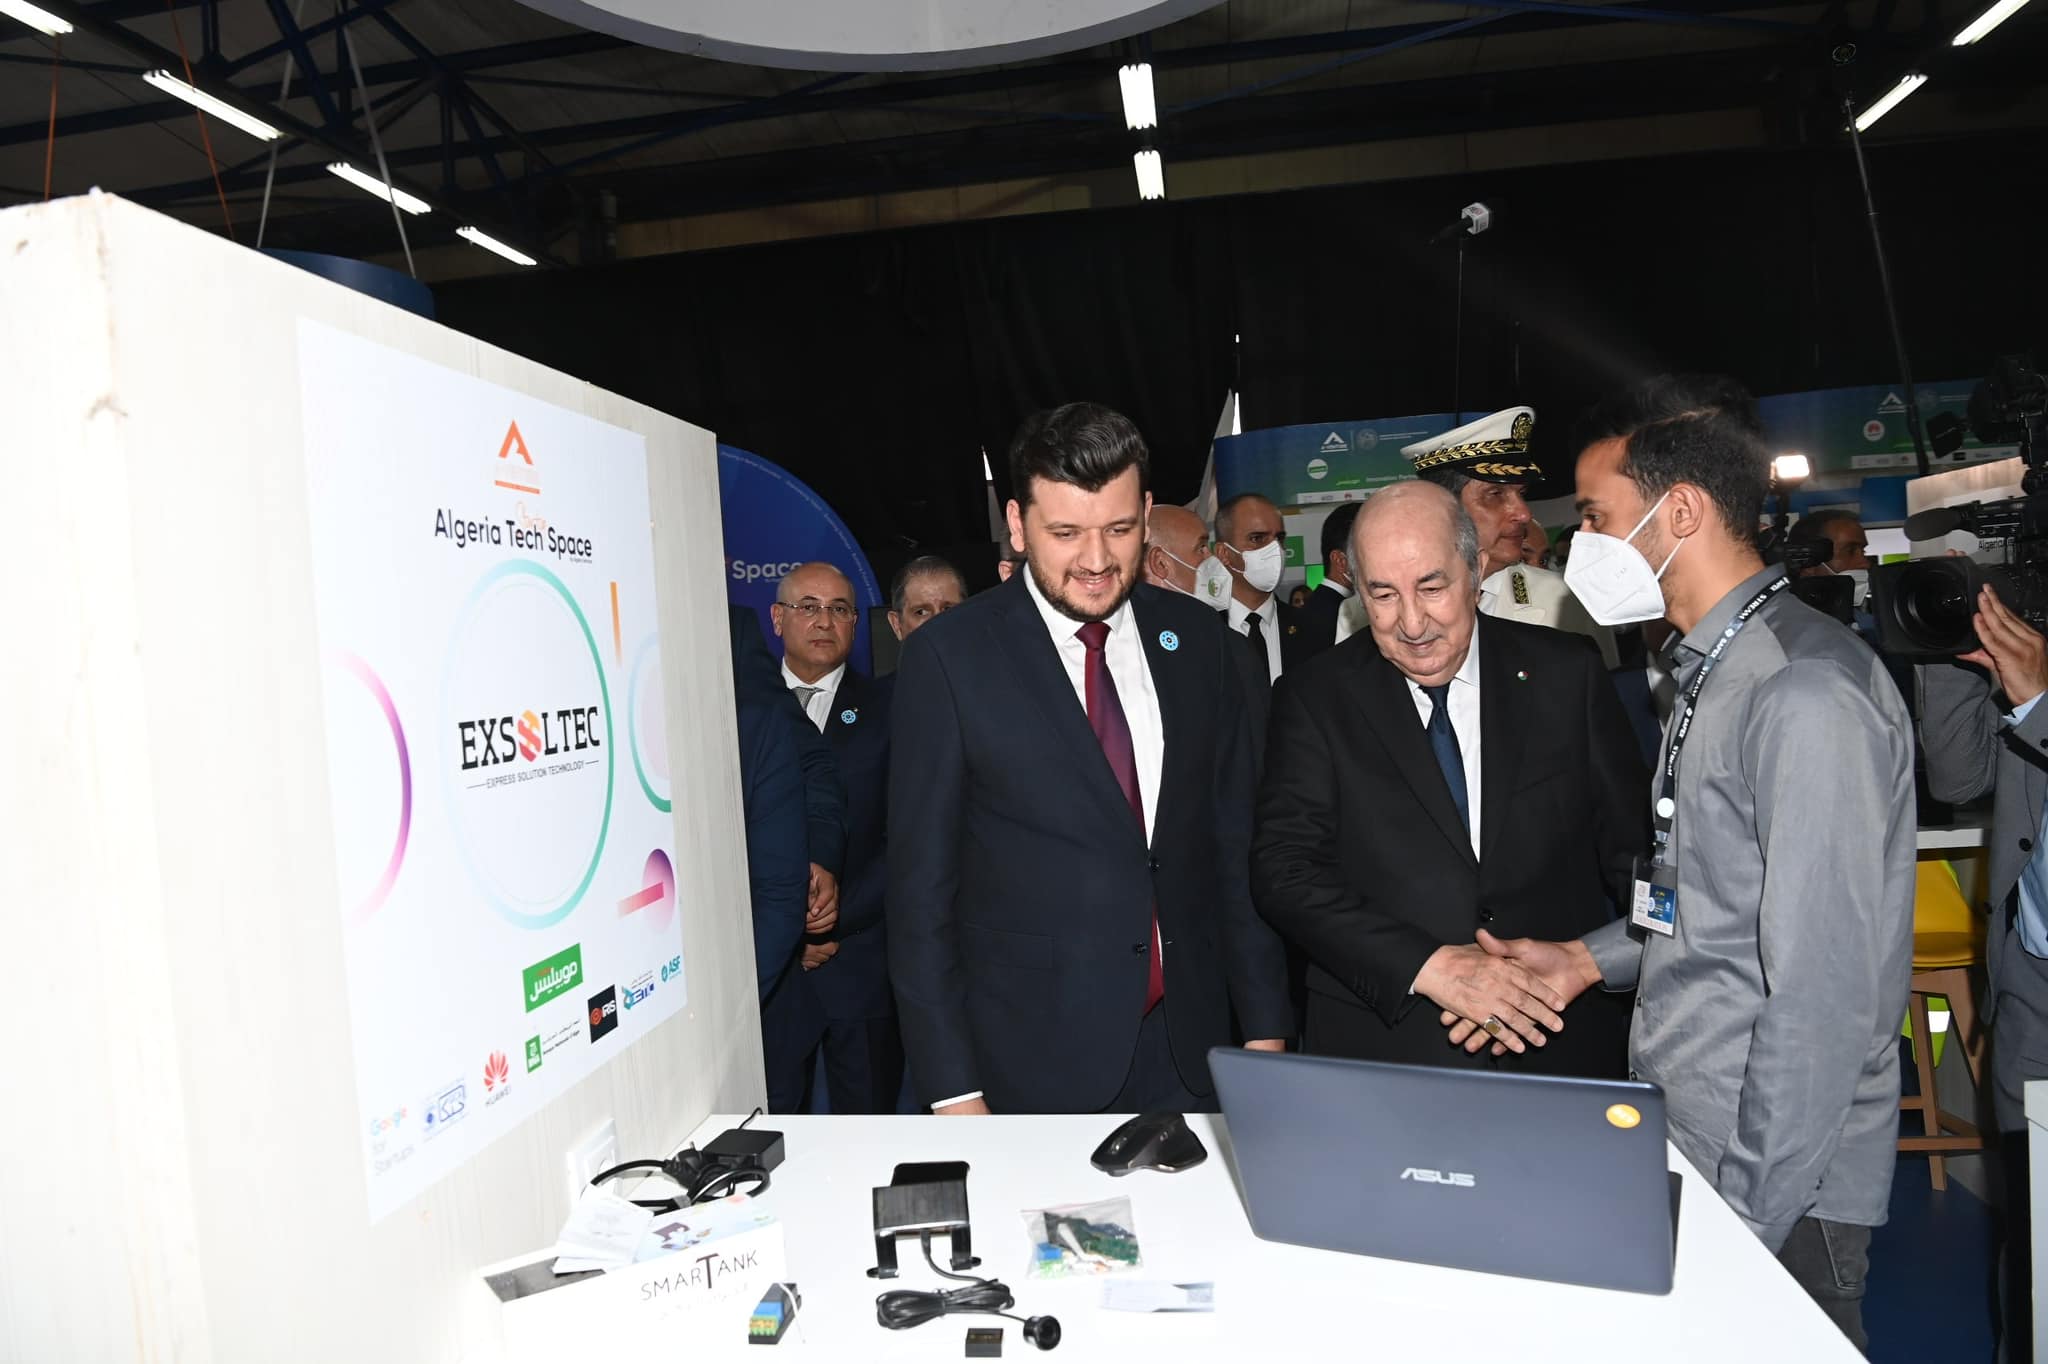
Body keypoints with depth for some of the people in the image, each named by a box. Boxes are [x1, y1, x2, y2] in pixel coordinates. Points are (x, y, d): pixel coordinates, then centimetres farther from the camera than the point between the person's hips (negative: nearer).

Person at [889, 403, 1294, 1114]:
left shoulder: (1194, 637, 2)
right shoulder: (947, 656, -11)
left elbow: (1234, 842, 7)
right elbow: (921, 886, -9)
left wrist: (1265, 1024, 6)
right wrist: (951, 1089, -9)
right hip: (1030, 1064, -3)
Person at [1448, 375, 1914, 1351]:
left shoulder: (1807, 694, -21)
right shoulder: (1716, 670, 9)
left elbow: (1821, 994, -23)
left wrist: (1748, 1218, -19)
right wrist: (1592, 958, 6)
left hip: (1773, 1192, -8)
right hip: (1682, 1141, 8)